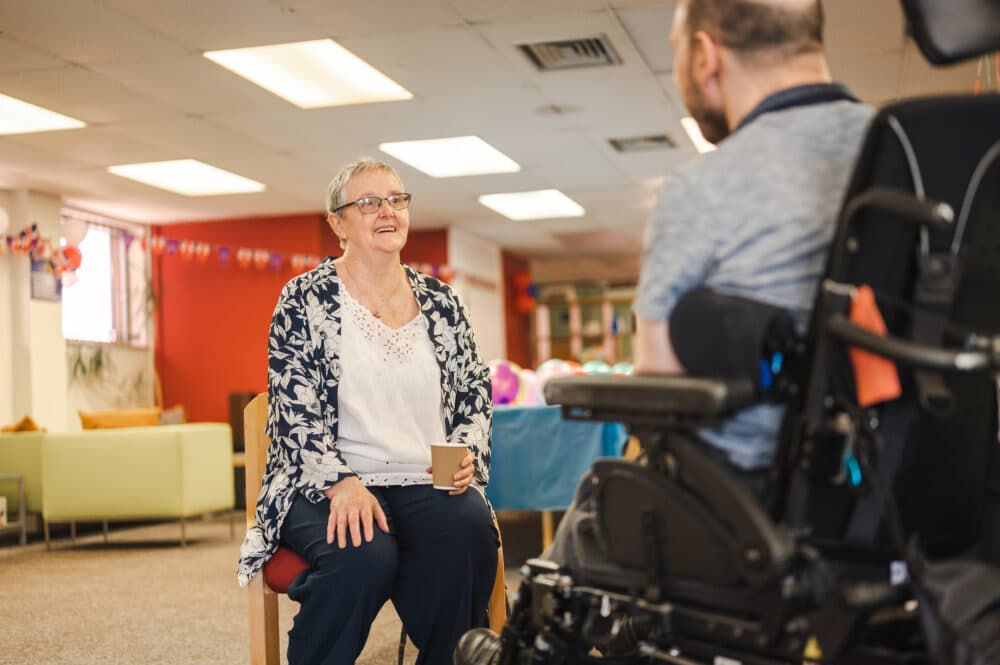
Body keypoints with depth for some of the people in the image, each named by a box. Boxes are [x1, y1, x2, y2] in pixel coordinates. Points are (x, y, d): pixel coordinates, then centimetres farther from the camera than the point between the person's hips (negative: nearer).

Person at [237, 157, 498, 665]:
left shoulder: (441, 303, 13)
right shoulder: (304, 300, 2)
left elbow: (475, 396, 16)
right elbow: (295, 410, -6)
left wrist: (466, 454, -5)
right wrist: (342, 484, -19)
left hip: (427, 485, 3)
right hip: (327, 485, -3)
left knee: (470, 533, -30)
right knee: (366, 555, -34)